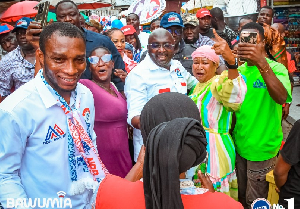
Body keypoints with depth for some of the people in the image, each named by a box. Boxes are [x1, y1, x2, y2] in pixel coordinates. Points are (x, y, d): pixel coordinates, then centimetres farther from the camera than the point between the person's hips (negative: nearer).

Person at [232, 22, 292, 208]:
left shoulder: (276, 68, -12)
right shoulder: (240, 70, 5)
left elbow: (281, 98, -36)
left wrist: (261, 62, -43)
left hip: (262, 148, -5)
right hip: (240, 144, 5)